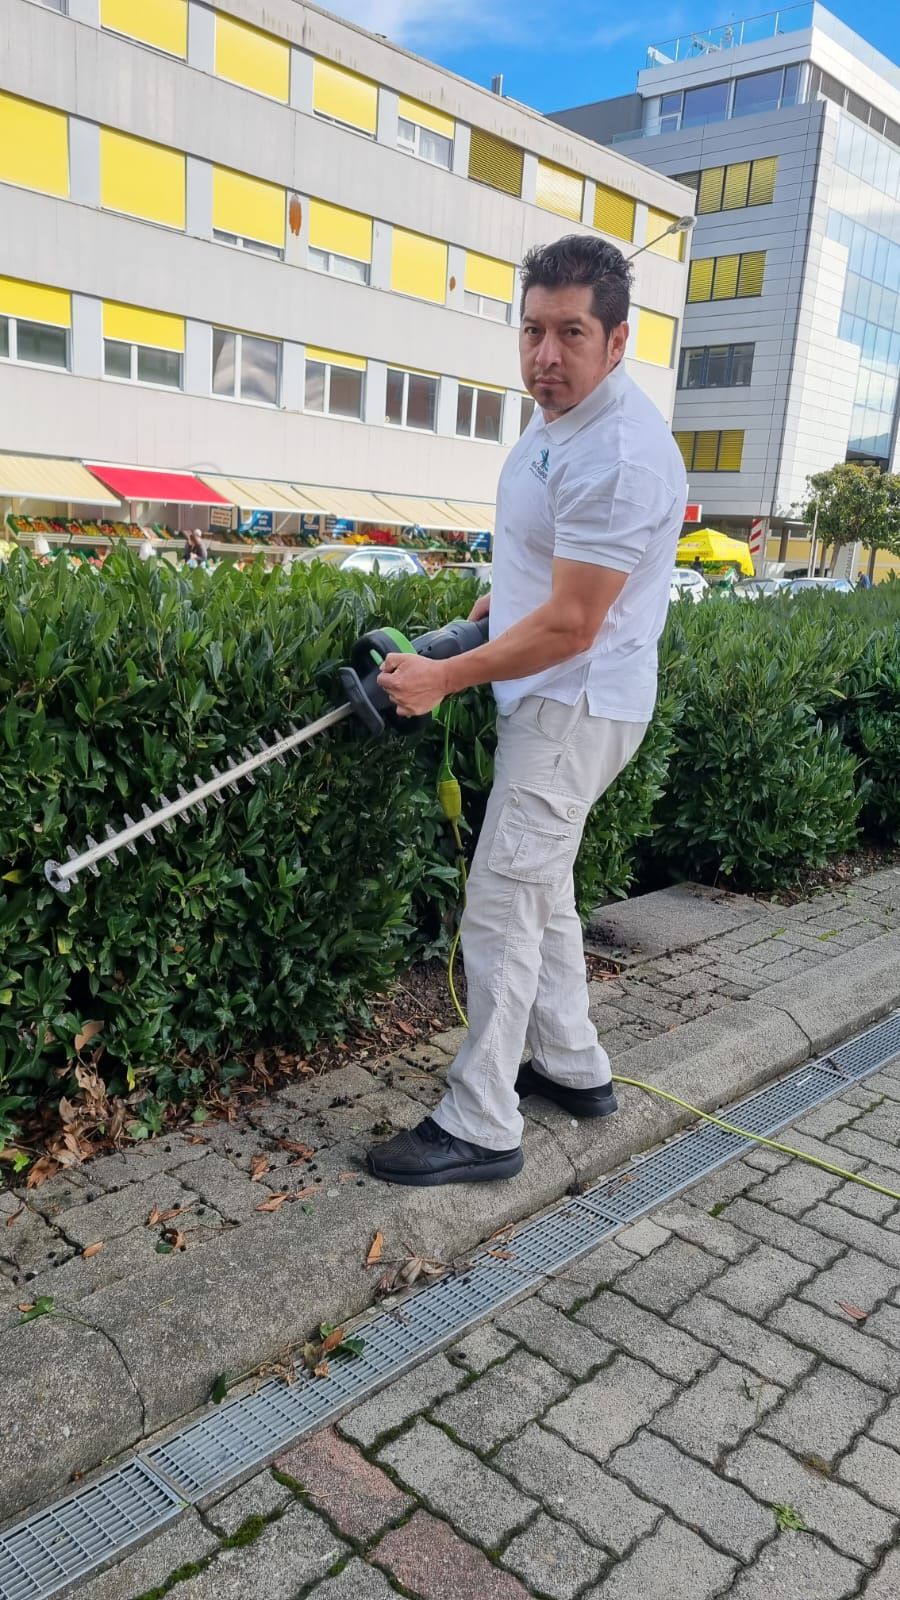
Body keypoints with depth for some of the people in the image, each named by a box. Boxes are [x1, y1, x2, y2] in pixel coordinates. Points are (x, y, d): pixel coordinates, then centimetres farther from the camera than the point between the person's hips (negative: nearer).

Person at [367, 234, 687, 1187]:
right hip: (547, 702, 10)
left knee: (502, 911, -6)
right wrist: (507, 598, 16)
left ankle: (479, 1128, 6)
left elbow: (569, 627, -23)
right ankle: (574, 1068, 33)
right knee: (541, 892, 18)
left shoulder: (620, 454, -23)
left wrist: (444, 677, -17)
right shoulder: (555, 419, 9)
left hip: (574, 710, -10)